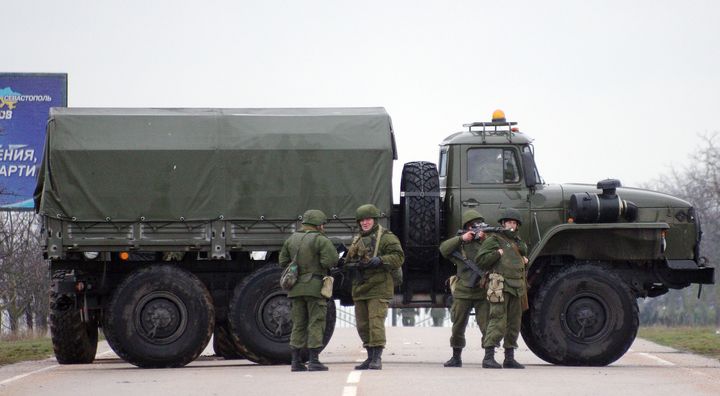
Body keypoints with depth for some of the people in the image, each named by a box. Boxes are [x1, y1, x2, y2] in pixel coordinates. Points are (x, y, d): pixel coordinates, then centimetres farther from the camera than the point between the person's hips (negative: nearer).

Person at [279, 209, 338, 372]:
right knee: (316, 323, -2)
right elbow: (330, 261, -16)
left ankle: (295, 361, 7)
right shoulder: (321, 240, -8)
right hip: (315, 287, -6)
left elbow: (283, 262, 13)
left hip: (296, 288, 6)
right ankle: (314, 361, -6)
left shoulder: (291, 239, 11)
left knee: (298, 324, 10)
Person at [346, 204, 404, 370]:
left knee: (376, 321, -16)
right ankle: (371, 357, 18)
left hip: (378, 287, -8)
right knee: (362, 324, 9)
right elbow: (349, 260, 30)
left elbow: (398, 257, -12)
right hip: (360, 288, 8)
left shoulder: (386, 237, -3)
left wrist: (380, 260, -25)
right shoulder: (357, 240, 20)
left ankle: (377, 359, -17)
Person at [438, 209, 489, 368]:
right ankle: (456, 357, 21)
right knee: (458, 327, 9)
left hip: (482, 293, -1)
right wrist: (462, 238, -17)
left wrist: (485, 238, -18)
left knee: (487, 326, -10)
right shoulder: (460, 243, 6)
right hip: (463, 292, 1)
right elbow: (444, 249, -10)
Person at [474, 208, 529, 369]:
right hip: (500, 287, -8)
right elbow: (480, 260, -9)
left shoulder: (518, 242, 22)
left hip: (516, 287, 8)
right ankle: (489, 357, -15)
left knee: (514, 323, 9)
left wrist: (524, 261, 19)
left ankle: (509, 358, 15)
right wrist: (498, 253, -12)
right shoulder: (494, 240, 0)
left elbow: (523, 255, 40)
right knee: (498, 321, -14)